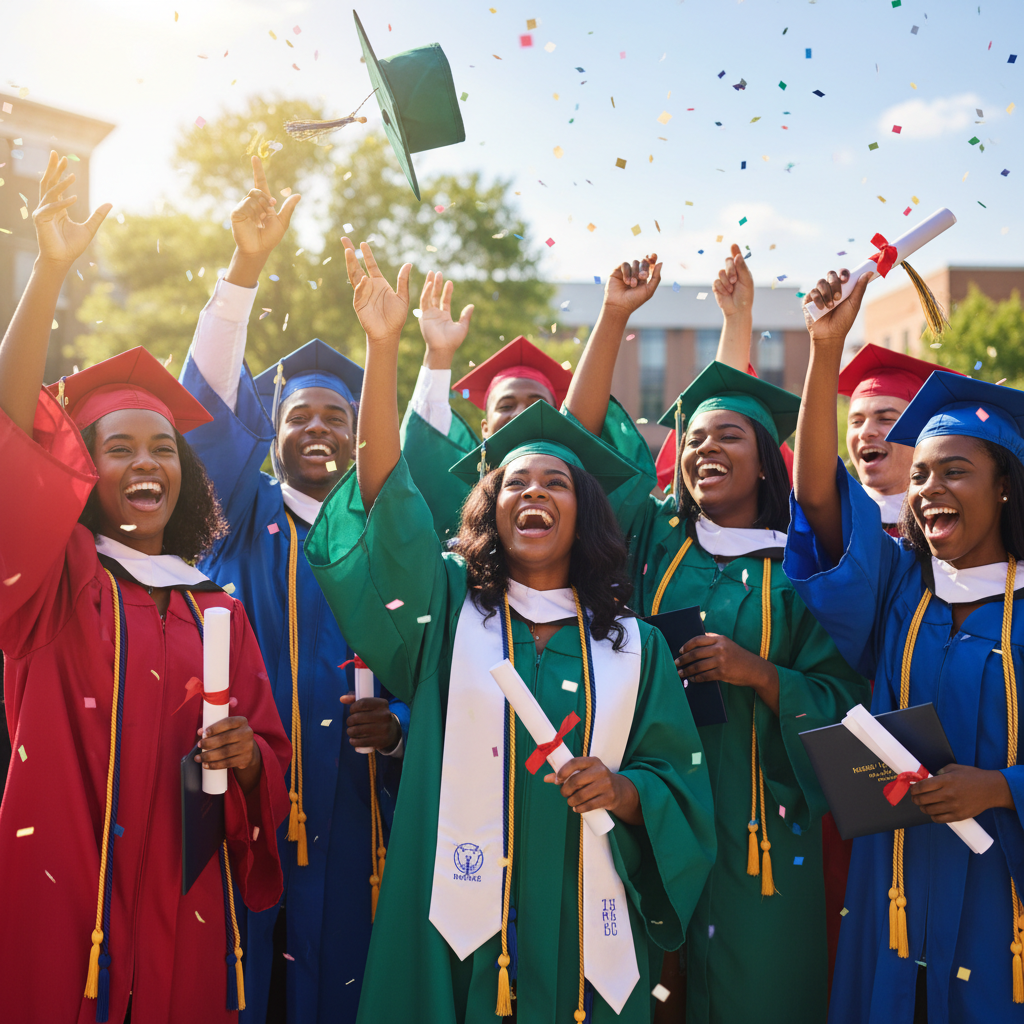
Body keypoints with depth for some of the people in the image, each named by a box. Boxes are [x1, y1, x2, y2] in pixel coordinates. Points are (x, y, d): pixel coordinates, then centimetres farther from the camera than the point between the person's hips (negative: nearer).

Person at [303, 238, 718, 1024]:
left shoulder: (633, 645, 7)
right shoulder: (448, 608, 3)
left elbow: (681, 785, 7)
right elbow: (389, 498, -12)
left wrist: (624, 792, -15)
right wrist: (384, 346, -21)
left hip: (585, 933, 2)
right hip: (460, 925, -1)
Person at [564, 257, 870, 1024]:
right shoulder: (655, 539, 5)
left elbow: (844, 700, -3)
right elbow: (583, 435, -1)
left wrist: (757, 672, -18)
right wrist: (614, 315, -7)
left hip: (758, 827, -1)